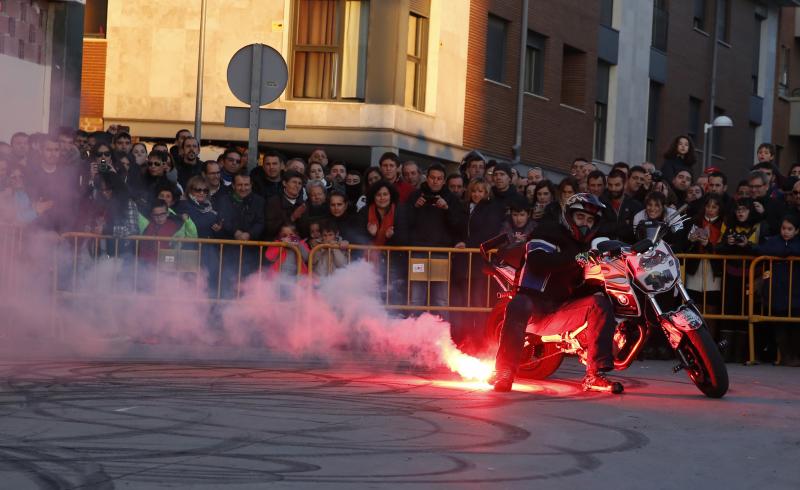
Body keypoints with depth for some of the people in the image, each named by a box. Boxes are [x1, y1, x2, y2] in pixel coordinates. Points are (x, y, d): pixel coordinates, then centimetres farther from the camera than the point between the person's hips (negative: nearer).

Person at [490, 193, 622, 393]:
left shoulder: (587, 246, 20)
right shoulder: (548, 233, -1)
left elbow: (580, 286, 19)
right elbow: (537, 262, -21)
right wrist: (575, 259, -27)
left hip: (560, 311, 6)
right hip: (535, 303, -6)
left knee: (600, 304, -16)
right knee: (518, 306, -39)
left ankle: (595, 375, -22)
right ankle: (504, 373, -36)